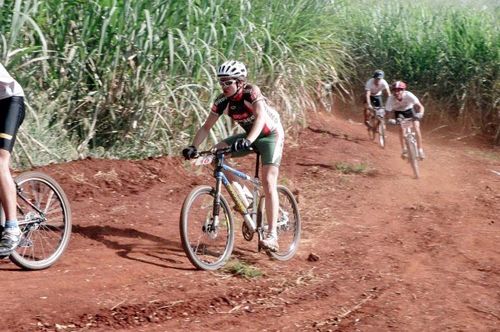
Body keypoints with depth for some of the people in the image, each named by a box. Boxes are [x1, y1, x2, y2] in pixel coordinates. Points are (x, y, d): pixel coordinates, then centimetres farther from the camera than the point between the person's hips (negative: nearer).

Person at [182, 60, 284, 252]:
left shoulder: (251, 92, -29)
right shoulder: (222, 101, -13)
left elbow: (261, 116, -44)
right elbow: (207, 126, -11)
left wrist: (248, 140, -59)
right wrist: (193, 147, -27)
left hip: (271, 134, -6)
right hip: (249, 135, 6)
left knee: (268, 182, -19)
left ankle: (272, 234, -16)